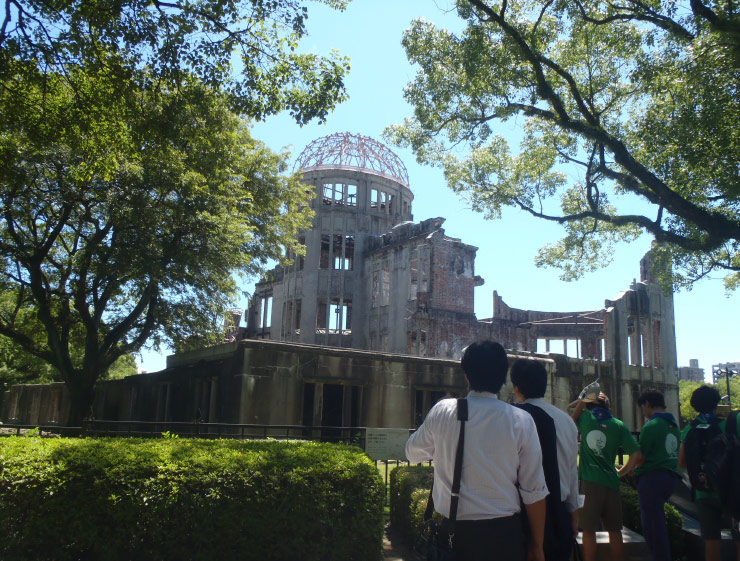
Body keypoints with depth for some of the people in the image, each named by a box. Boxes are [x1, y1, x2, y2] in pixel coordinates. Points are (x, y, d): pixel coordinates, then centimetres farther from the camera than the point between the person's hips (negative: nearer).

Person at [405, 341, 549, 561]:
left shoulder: (441, 412, -7)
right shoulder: (521, 420, -10)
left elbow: (413, 452, 10)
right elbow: (534, 491, -7)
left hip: (454, 532, 1)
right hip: (504, 534, 0)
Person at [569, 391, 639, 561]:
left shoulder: (584, 417, 1)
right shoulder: (618, 425, 2)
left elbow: (571, 406, 23)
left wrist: (582, 400, 12)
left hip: (589, 482, -1)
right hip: (611, 482, 2)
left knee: (589, 529, 1)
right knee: (614, 530, 10)